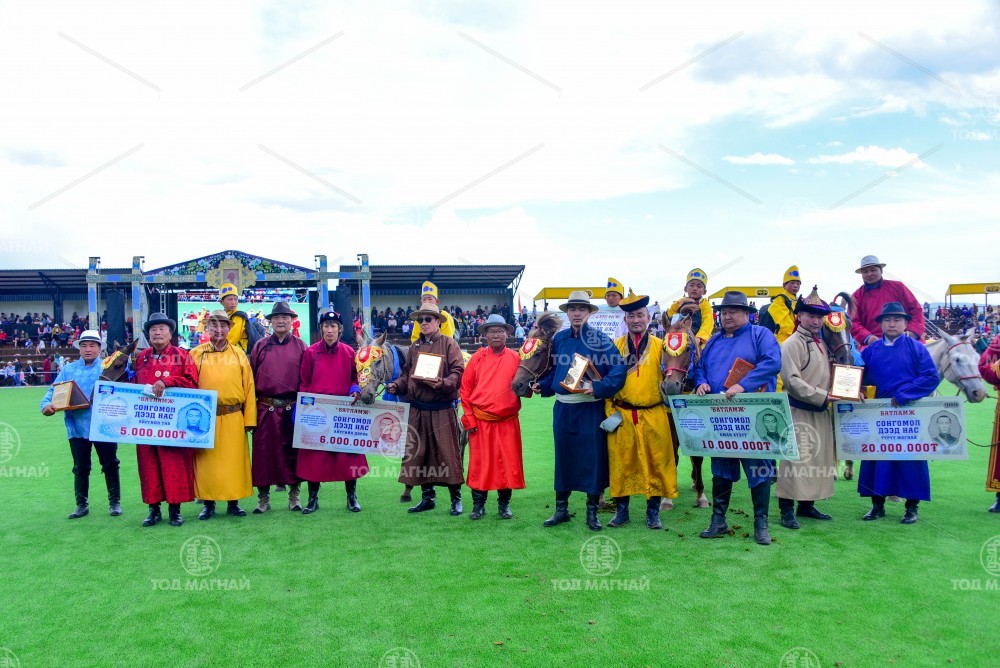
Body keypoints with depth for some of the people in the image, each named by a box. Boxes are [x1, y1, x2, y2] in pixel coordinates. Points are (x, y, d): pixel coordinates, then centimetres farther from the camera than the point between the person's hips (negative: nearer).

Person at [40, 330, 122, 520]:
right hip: (77, 427, 3)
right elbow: (54, 391, 7)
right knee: (80, 468, 11)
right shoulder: (69, 369, 11)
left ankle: (115, 502, 15)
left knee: (110, 465, 4)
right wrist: (46, 404, -12)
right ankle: (81, 504, 23)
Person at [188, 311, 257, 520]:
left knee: (234, 461, 5)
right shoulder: (196, 354, 6)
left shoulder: (239, 354, 7)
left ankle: (233, 501, 17)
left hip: (233, 418, 0)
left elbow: (249, 387, 5)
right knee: (206, 461, 5)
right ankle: (208, 503, 17)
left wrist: (249, 419, 0)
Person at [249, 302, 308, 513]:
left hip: (293, 408, -1)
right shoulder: (260, 346, 7)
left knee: (293, 452, 6)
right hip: (265, 408, 1)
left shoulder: (301, 347, 5)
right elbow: (251, 378, 6)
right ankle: (263, 498, 14)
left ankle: (294, 495, 17)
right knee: (263, 452, 4)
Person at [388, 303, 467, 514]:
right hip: (418, 409, 5)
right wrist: (397, 385, -2)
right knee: (418, 453, 8)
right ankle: (427, 497, 22)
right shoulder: (414, 347, 13)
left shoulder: (448, 343, -1)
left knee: (447, 452, -2)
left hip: (442, 409, -5)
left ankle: (456, 498, 10)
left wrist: (443, 383, -24)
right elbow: (406, 373, 17)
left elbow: (458, 372, -9)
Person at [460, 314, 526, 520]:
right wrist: (469, 419, -2)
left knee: (508, 463, 5)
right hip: (480, 422, -1)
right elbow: (465, 389, 3)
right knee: (479, 464, 5)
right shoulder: (477, 358, 2)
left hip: (507, 422, 1)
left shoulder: (515, 358, 4)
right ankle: (478, 504, 18)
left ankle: (504, 503, 20)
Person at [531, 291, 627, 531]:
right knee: (563, 455, 11)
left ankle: (592, 511, 16)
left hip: (590, 408, -4)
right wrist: (542, 385, 1)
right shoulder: (559, 338, 8)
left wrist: (598, 387, -22)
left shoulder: (600, 339, -6)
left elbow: (619, 369, -13)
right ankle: (561, 508, 23)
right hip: (563, 407, 4)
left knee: (593, 456, 2)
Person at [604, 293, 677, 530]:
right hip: (621, 415, 1)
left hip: (653, 416, 0)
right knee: (621, 462, 5)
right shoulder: (615, 346, 7)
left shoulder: (660, 345, 5)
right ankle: (621, 510, 18)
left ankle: (653, 511, 18)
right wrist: (610, 411, 0)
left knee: (656, 462, 4)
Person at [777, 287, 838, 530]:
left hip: (821, 413, 9)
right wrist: (822, 396, -21)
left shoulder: (822, 344, 15)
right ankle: (787, 509, 0)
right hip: (800, 413, -9)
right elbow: (792, 381, -20)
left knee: (819, 459, 13)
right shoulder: (792, 344, -11)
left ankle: (807, 504, 23)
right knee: (795, 459, -6)